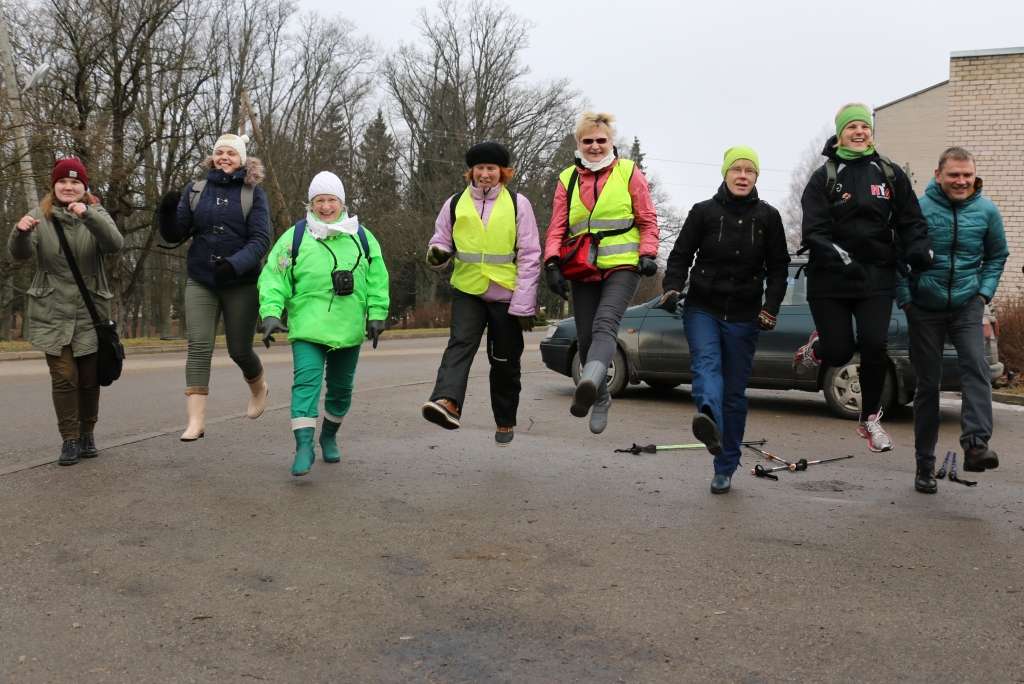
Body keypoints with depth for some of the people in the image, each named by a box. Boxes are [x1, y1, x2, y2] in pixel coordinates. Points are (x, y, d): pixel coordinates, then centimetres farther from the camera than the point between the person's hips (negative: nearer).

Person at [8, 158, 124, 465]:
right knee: (63, 377, -5)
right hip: (52, 313, 0)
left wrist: (88, 215, -35)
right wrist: (21, 232, -32)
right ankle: (70, 439, 5)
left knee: (89, 378, 6)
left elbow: (114, 243, -19)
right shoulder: (40, 215, 2)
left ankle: (87, 435, 22)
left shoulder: (96, 214, 1)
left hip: (90, 312, 0)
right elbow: (20, 254, -10)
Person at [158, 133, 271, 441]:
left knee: (239, 349, 7)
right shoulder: (195, 189, 5)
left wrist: (235, 263, -26)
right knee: (199, 347, -8)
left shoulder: (253, 193, -2)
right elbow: (175, 236, 4)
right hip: (201, 281, 2)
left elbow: (261, 239, -10)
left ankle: (258, 388, 40)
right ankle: (196, 421, -7)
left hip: (241, 283, -2)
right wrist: (168, 213, -16)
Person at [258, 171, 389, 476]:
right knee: (306, 381, -19)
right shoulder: (295, 237, -1)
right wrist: (271, 313, -15)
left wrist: (377, 315, 2)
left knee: (341, 388, 14)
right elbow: (274, 278, -3)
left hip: (348, 330, 3)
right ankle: (304, 446, -21)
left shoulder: (362, 238, 7)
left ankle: (329, 436, 36)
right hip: (308, 328, -3)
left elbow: (377, 279, 9)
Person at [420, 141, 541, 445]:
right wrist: (437, 254, -12)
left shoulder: (518, 204, -1)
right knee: (460, 343, -24)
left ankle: (505, 422, 25)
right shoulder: (455, 204, 5)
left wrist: (524, 303, -7)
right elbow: (442, 241, 15)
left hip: (506, 295, -1)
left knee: (505, 361, 8)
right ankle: (448, 403, -40)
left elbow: (529, 257, -2)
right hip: (467, 291, 1)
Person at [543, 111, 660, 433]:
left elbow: (647, 220, 7)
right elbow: (557, 227, 11)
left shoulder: (629, 172, 6)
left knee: (605, 324, -26)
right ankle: (600, 399, 25)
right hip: (582, 270, 4)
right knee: (585, 338, 6)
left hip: (621, 265, -4)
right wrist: (552, 262, -4)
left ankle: (589, 382, -48)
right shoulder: (567, 179, 13)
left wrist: (647, 253, -8)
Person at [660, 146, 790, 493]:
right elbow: (680, 256, 3)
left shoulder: (768, 217, 6)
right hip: (702, 309, -1)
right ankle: (710, 419, -57)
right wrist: (672, 288, -15)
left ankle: (725, 468, 12)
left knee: (735, 391, 4)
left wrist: (771, 307, -5)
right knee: (707, 363, -29)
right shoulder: (703, 212, 2)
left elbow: (778, 266, 8)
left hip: (744, 317, 1)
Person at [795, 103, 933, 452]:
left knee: (874, 346, -8)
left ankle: (870, 419, 12)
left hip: (877, 277, 2)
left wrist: (919, 250, -11)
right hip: (830, 279, -2)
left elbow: (911, 221, 9)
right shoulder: (824, 177, -1)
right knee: (839, 352, -2)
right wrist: (839, 257, -27)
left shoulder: (890, 174, 7)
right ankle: (817, 347, 37)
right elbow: (814, 231, -10)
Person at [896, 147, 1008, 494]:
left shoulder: (986, 210, -1)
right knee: (928, 384, 4)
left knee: (976, 367, -23)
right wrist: (905, 299, -6)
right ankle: (924, 466, 12)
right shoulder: (918, 208, -11)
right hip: (925, 309, -1)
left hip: (967, 305, 2)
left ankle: (976, 443, -32)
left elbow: (997, 255, 14)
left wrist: (984, 292, 3)